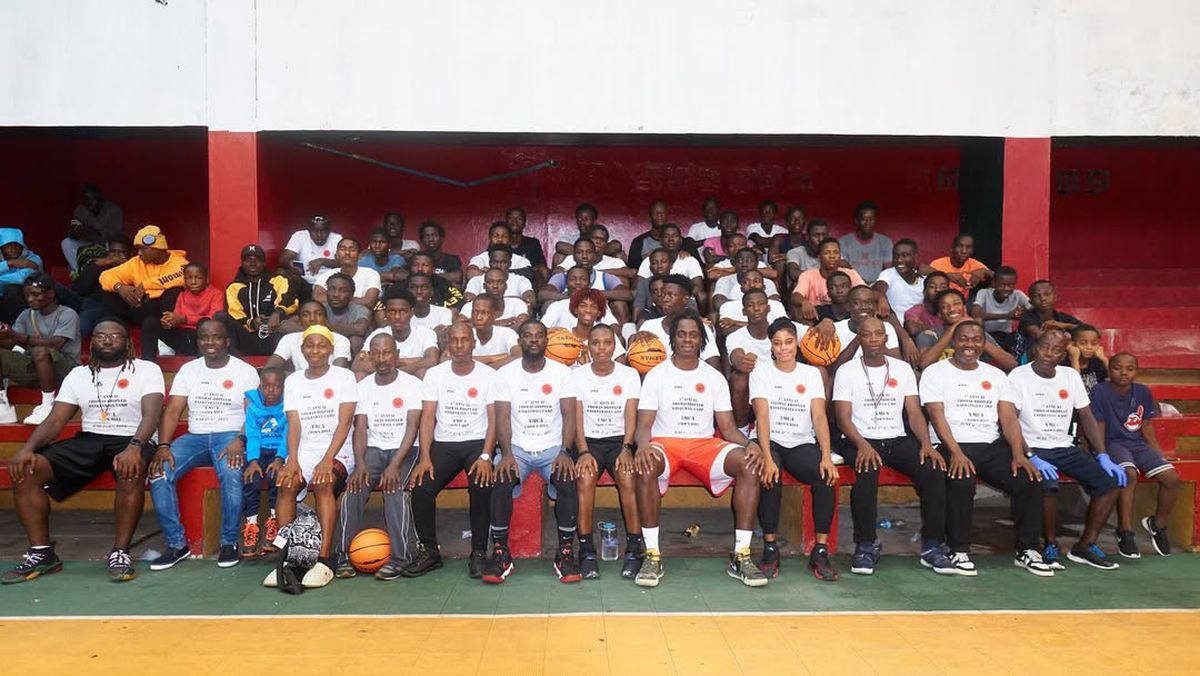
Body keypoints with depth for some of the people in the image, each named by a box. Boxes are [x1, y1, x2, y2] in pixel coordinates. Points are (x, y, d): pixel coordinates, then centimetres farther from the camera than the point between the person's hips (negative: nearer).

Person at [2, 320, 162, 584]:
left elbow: (151, 415, -13)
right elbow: (55, 421, 7)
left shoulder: (147, 370, 1)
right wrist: (27, 448, -14)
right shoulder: (78, 374, 14)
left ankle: (121, 552, -25)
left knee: (131, 471, -39)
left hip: (131, 441, -4)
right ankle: (42, 553, -10)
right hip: (88, 441, 5)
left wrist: (134, 447, -34)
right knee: (25, 469, -17)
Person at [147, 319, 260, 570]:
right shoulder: (188, 370, 11)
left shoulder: (245, 371, 2)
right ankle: (176, 544, -10)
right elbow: (172, 411, 3)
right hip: (195, 436, 4)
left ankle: (230, 542, -16)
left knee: (231, 474, -35)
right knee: (159, 472, -22)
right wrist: (163, 446, -13)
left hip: (230, 436, -4)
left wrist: (240, 440, -23)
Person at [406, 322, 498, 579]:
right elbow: (427, 418, 0)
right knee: (421, 486, -22)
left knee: (482, 486, -31)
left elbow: (494, 419, -4)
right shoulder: (434, 374, 5)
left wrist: (485, 456, -19)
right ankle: (429, 551, -2)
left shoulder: (488, 375, 1)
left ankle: (479, 553, -14)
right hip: (443, 444, 2)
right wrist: (425, 457, -14)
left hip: (477, 443, -2)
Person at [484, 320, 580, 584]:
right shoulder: (505, 373, 3)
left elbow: (569, 416, -3)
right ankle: (500, 552, -14)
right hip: (517, 447, 0)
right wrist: (507, 454, -20)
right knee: (501, 483, -30)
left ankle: (565, 552, -15)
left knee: (567, 483, -30)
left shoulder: (562, 372, 2)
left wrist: (565, 452, -19)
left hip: (553, 447, 0)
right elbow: (503, 418, -4)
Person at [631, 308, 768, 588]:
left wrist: (750, 443, -13)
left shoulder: (714, 377, 14)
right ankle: (653, 554, -27)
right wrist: (643, 446, -25)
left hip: (705, 444, 2)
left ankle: (741, 556, -22)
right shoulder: (656, 375, 8)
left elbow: (728, 428, 10)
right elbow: (644, 425, -1)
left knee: (750, 464, -27)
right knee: (645, 466, -38)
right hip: (665, 442, -2)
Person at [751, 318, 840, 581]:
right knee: (770, 474, -35)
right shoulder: (761, 372, 3)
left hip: (802, 444, 2)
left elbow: (819, 417, -2)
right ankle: (770, 549, -22)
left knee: (826, 475, -28)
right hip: (770, 442, -2)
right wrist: (767, 457, -26)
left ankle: (820, 552, -19)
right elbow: (762, 416, -11)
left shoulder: (811, 373, 10)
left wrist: (826, 456, -18)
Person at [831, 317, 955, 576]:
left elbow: (914, 413, 8)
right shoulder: (847, 371, 3)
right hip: (861, 441, -3)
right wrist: (863, 445, -23)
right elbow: (843, 418, -5)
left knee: (933, 468, -25)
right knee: (868, 470, -36)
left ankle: (932, 545, -14)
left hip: (898, 440, 3)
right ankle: (866, 545, -24)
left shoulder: (903, 369, 13)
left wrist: (926, 443, -10)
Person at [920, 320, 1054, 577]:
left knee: (1030, 480, -19)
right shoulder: (935, 372, 4)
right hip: (952, 446, -4)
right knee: (962, 482, -34)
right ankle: (958, 551, -17)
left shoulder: (996, 375, 18)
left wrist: (1018, 454, -8)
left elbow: (1009, 418, 9)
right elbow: (937, 416, -8)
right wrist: (956, 453, -21)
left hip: (993, 446, 5)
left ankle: (1027, 551, -3)